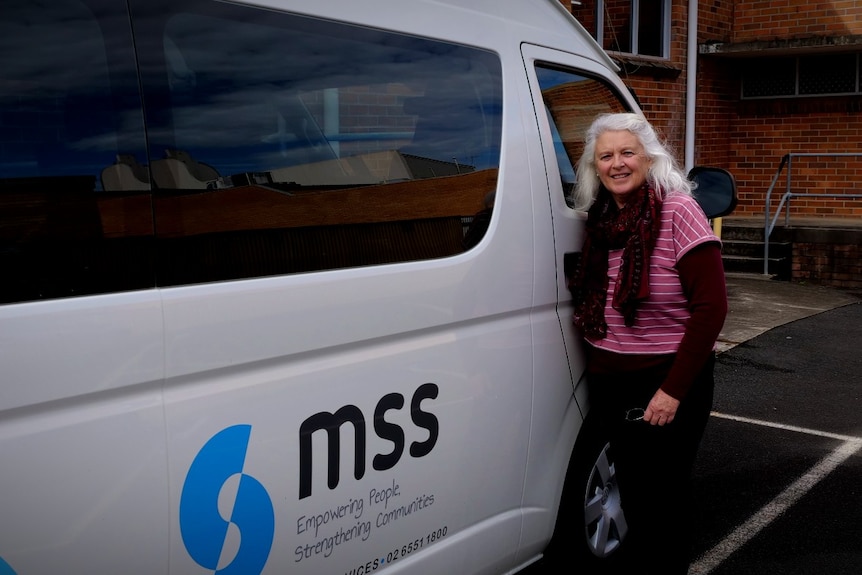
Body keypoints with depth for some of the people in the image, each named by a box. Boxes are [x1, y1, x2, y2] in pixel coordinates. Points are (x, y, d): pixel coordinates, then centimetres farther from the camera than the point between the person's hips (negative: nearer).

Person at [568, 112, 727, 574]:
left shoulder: (677, 212, -13)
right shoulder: (599, 218, 4)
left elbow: (710, 307, -17)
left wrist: (673, 390, -19)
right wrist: (596, 365, 3)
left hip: (666, 386, -6)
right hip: (608, 384, 6)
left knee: (662, 504, 5)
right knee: (632, 497, 19)